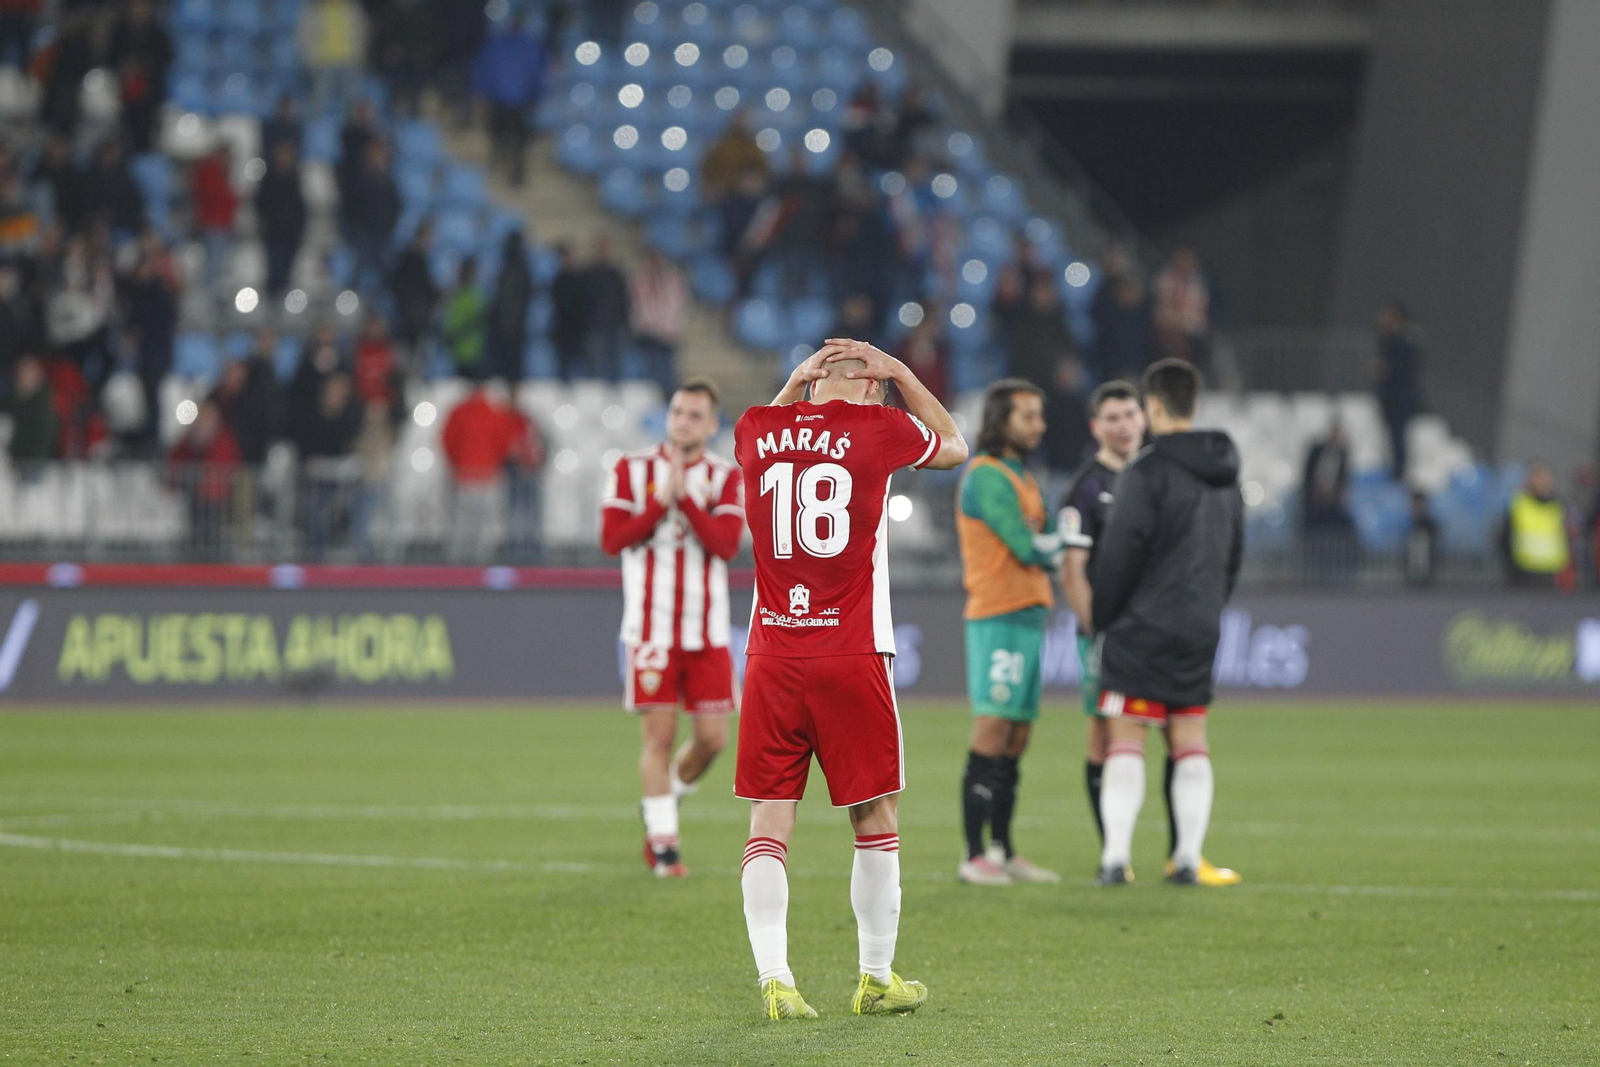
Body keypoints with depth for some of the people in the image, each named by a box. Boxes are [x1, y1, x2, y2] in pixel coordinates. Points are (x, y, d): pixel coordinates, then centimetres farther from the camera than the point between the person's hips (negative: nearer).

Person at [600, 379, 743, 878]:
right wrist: (661, 504, -13)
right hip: (651, 627, -2)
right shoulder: (632, 471, 2)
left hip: (707, 631, 2)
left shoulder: (726, 478, 4)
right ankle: (663, 843, 5)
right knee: (659, 737, -4)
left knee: (712, 739, 0)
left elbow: (726, 544, -11)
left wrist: (685, 497, -17)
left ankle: (665, 800, 27)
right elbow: (611, 539, -7)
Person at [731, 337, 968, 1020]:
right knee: (875, 821, 9)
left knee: (769, 824, 3)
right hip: (853, 654, -2)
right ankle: (877, 978, 15)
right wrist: (900, 374, 23)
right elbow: (954, 447, 19)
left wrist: (794, 384, 27)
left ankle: (774, 978, -7)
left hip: (772, 659, 2)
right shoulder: (878, 428, -3)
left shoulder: (758, 430, 5)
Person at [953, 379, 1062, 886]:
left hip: (1027, 616, 10)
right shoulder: (987, 476, -11)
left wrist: (1049, 541, -7)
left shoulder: (1019, 476, 21)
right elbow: (1029, 548, -16)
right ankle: (975, 856, -13)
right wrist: (1067, 545, 2)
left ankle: (1003, 850, 16)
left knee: (1016, 738, 11)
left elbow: (1041, 544, 14)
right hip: (1000, 619, -10)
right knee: (992, 734, -12)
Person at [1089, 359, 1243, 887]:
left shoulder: (1148, 473, -12)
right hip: (1200, 631, 6)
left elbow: (1119, 558, -12)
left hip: (1143, 629, -6)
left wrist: (1098, 620, -1)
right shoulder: (1225, 477, 12)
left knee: (1124, 740, -3)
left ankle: (1116, 854, -9)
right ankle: (1188, 858, 4)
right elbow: (1234, 554, 18)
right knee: (1191, 741, 8)